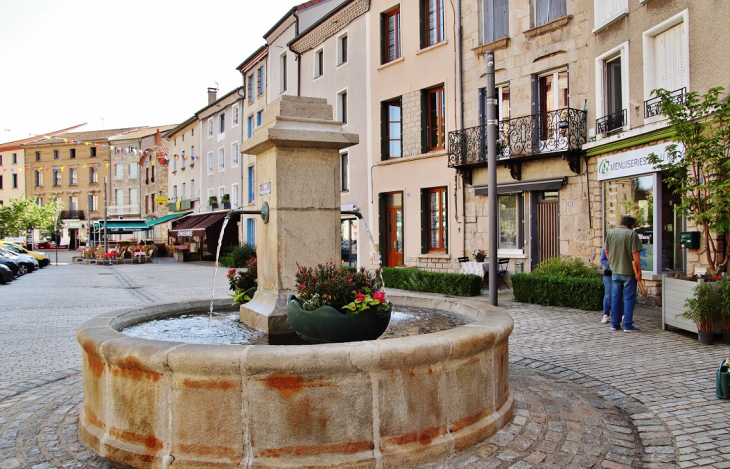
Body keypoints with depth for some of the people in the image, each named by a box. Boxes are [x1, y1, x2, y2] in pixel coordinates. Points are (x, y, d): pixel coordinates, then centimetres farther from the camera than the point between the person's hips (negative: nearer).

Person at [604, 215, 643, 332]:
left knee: (615, 298, 11)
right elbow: (635, 254, -16)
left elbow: (606, 251, 10)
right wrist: (638, 270, -11)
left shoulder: (611, 233, 5)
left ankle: (615, 324, 16)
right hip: (629, 271, -5)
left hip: (615, 271, 5)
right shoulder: (632, 234, -10)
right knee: (629, 298, 2)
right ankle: (627, 325, 1)